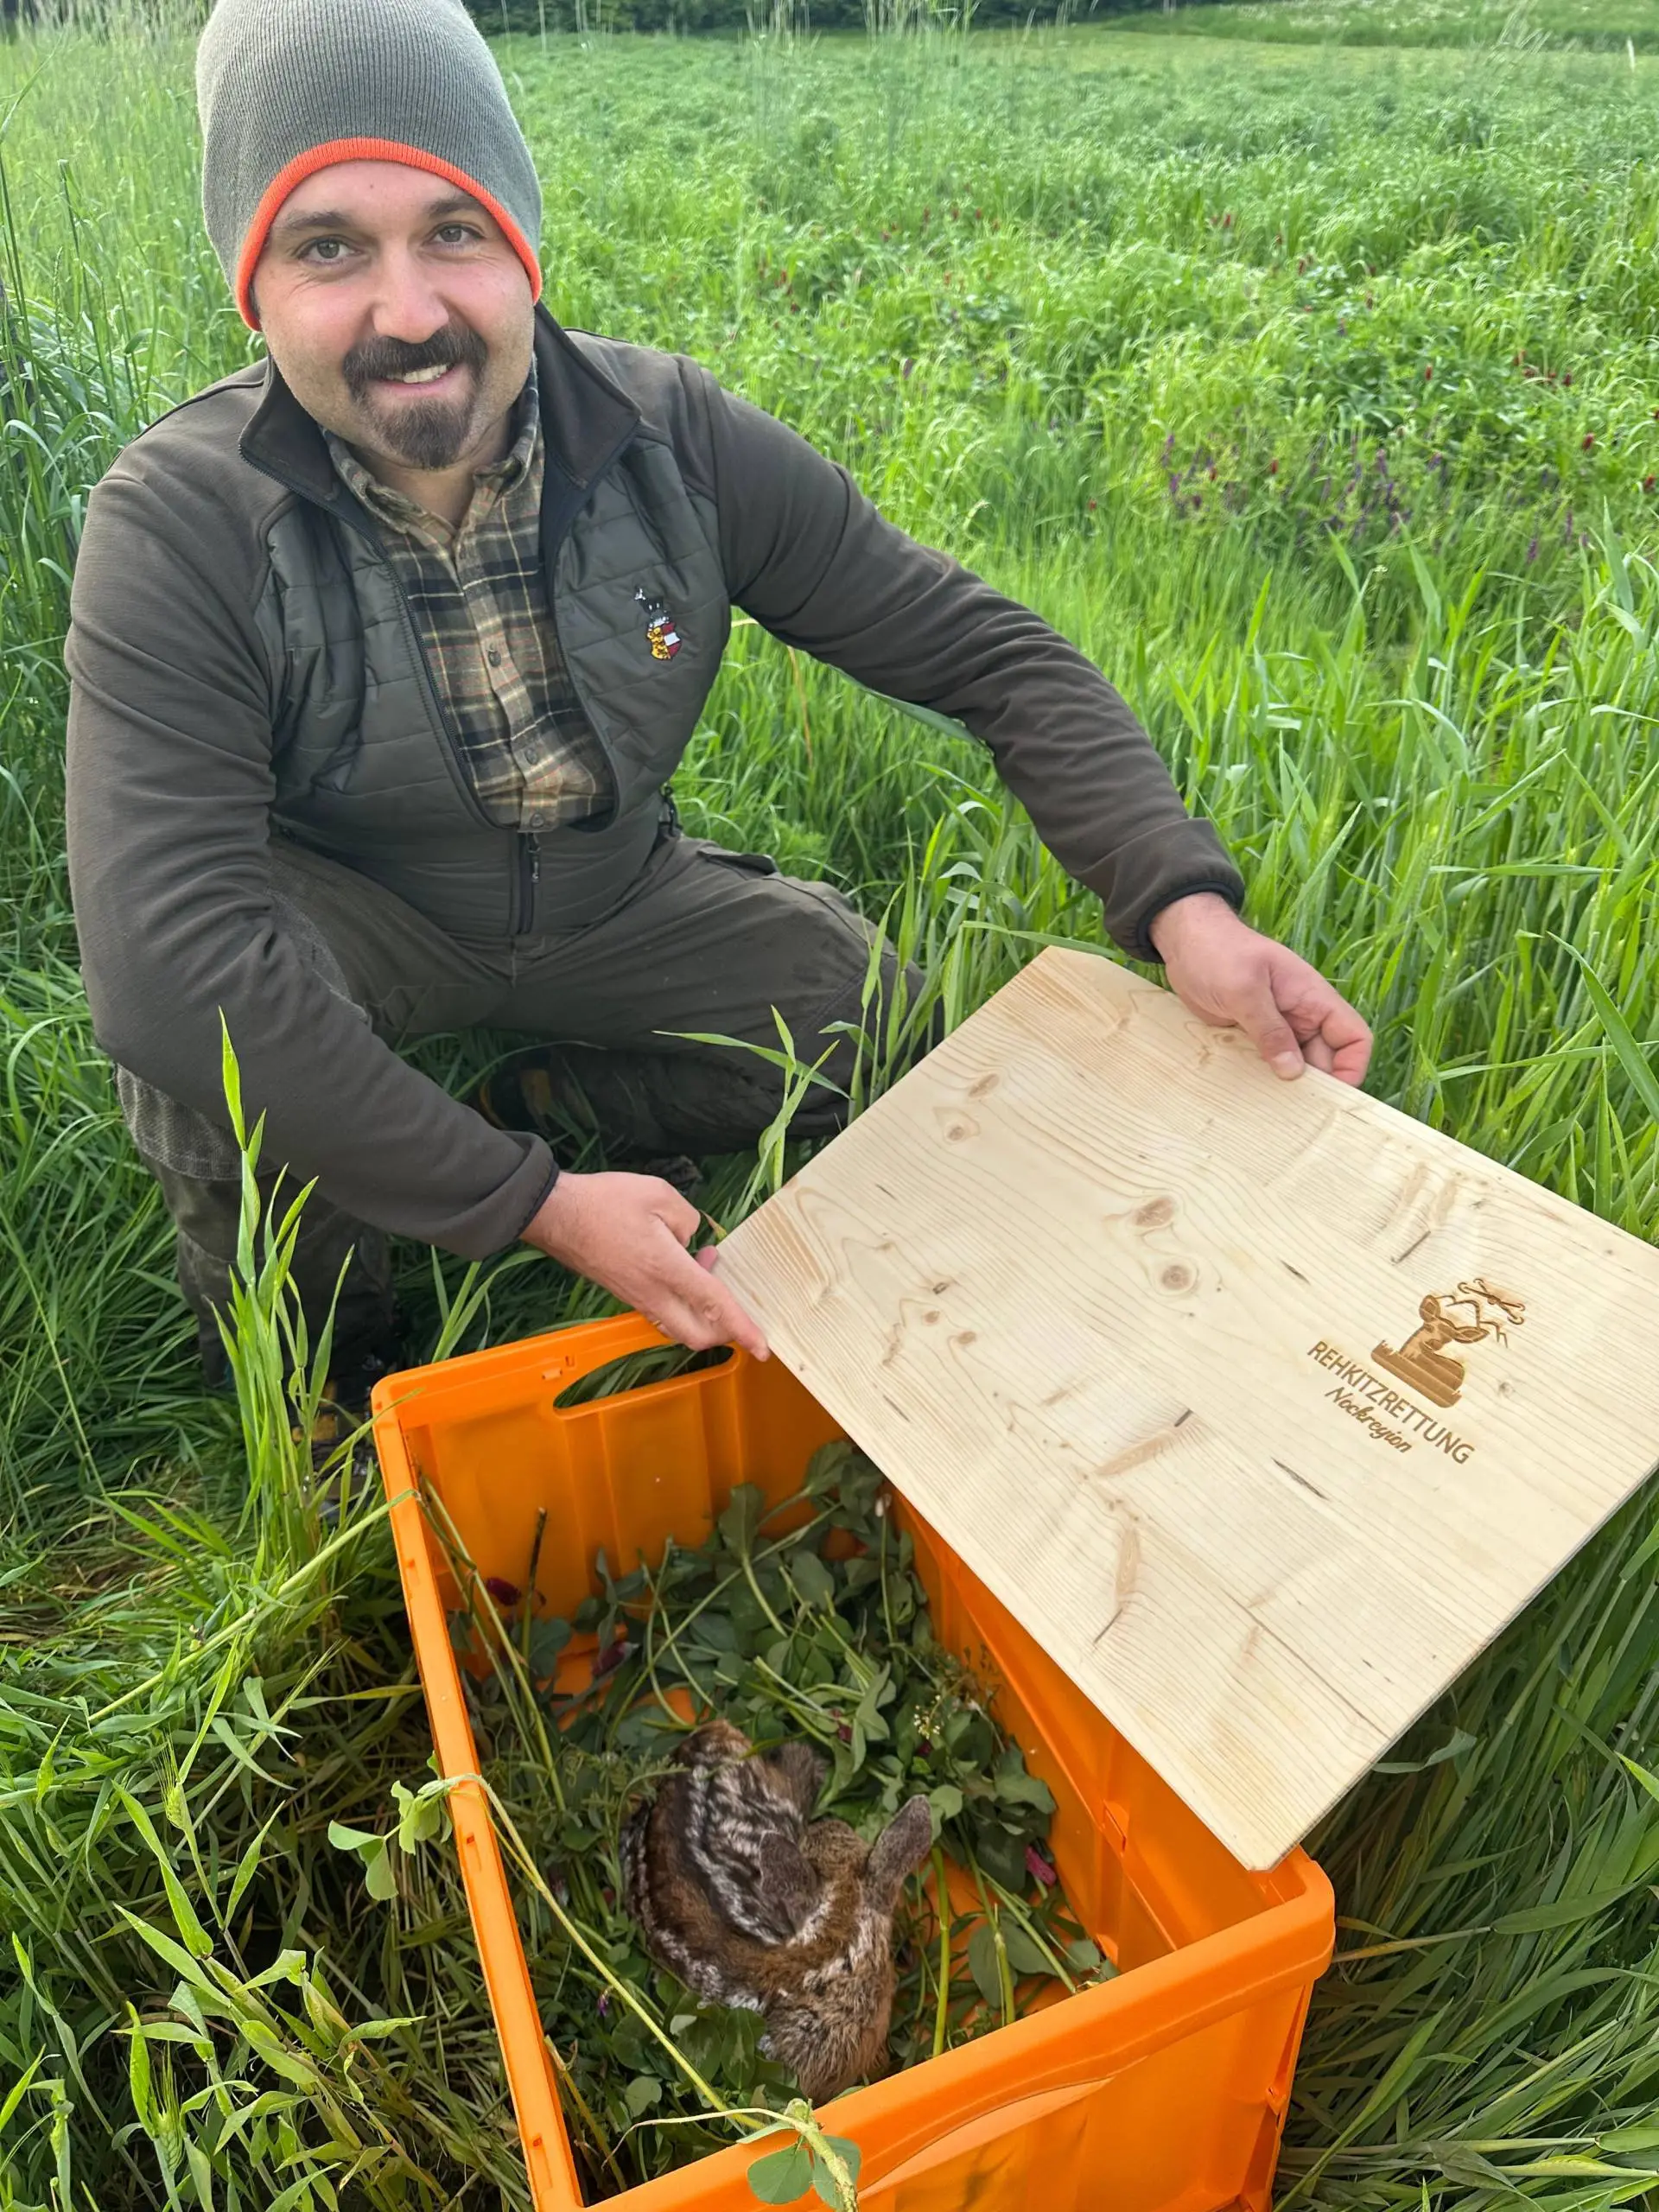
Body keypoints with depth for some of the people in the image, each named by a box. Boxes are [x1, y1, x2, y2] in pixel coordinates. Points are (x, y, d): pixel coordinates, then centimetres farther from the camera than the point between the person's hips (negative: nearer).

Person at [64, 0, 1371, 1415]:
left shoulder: (674, 438, -19)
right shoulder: (180, 524, -27)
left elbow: (987, 654, -15)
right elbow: (170, 953, -37)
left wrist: (1187, 905, -31)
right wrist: (531, 1206, -40)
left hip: (616, 907, 3)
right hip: (356, 917, -2)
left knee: (891, 1036, -15)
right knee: (202, 1021, -33)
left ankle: (542, 1100, 7)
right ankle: (319, 1375, -2)